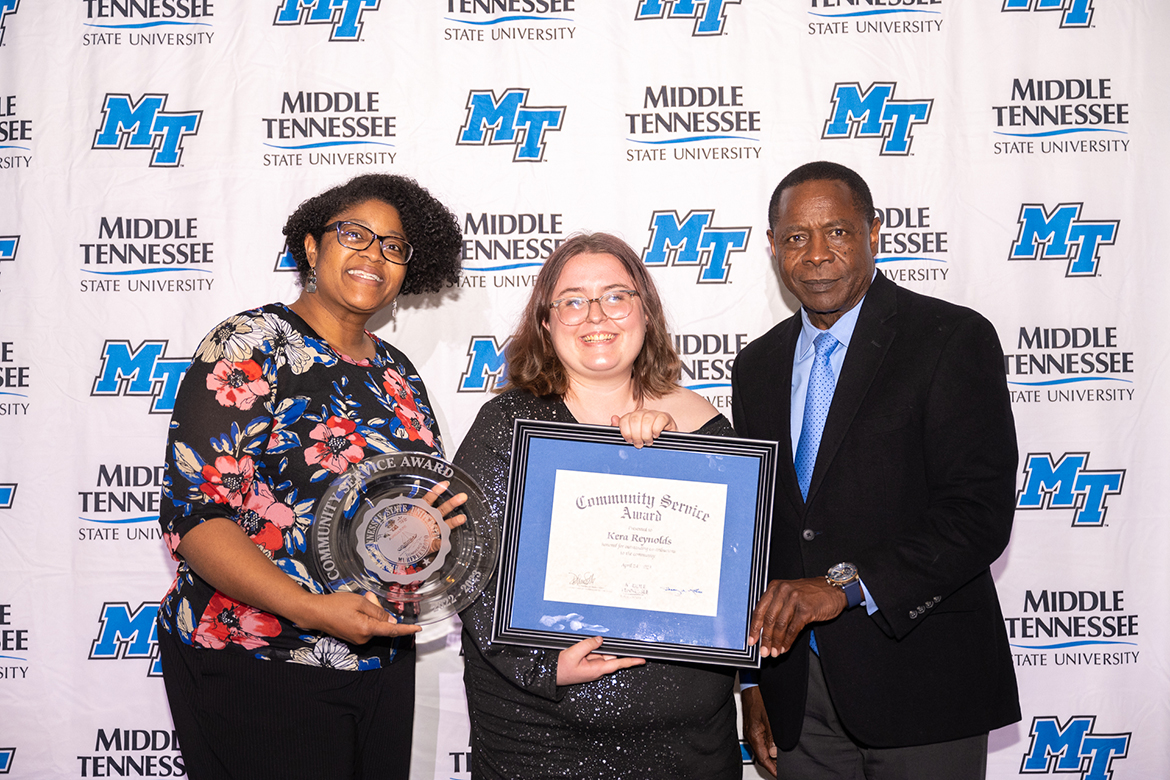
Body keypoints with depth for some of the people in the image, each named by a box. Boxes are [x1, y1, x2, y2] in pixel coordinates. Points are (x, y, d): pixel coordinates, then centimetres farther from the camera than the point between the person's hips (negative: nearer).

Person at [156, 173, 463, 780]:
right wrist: (310, 609, -27)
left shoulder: (397, 374, 10)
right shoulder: (250, 347, -10)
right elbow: (195, 514, -17)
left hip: (380, 658, 6)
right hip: (255, 666, -6)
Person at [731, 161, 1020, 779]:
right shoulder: (758, 366, 9)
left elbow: (981, 512, -16)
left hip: (920, 684, -4)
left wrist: (845, 583, -24)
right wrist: (753, 679, 8)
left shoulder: (955, 340, -8)